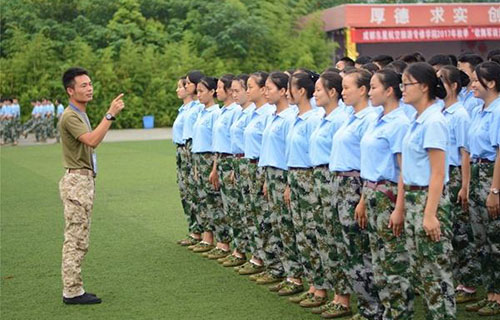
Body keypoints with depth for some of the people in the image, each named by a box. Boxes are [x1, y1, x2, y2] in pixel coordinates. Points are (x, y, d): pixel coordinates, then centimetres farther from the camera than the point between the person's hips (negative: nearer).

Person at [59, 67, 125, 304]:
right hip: (77, 181, -10)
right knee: (76, 239, -7)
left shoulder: (81, 114, 18)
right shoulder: (70, 116, -14)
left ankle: (73, 289, 15)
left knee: (77, 239, 11)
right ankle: (72, 292, -3)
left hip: (85, 180, 10)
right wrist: (110, 114, -30)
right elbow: (92, 140, -28)